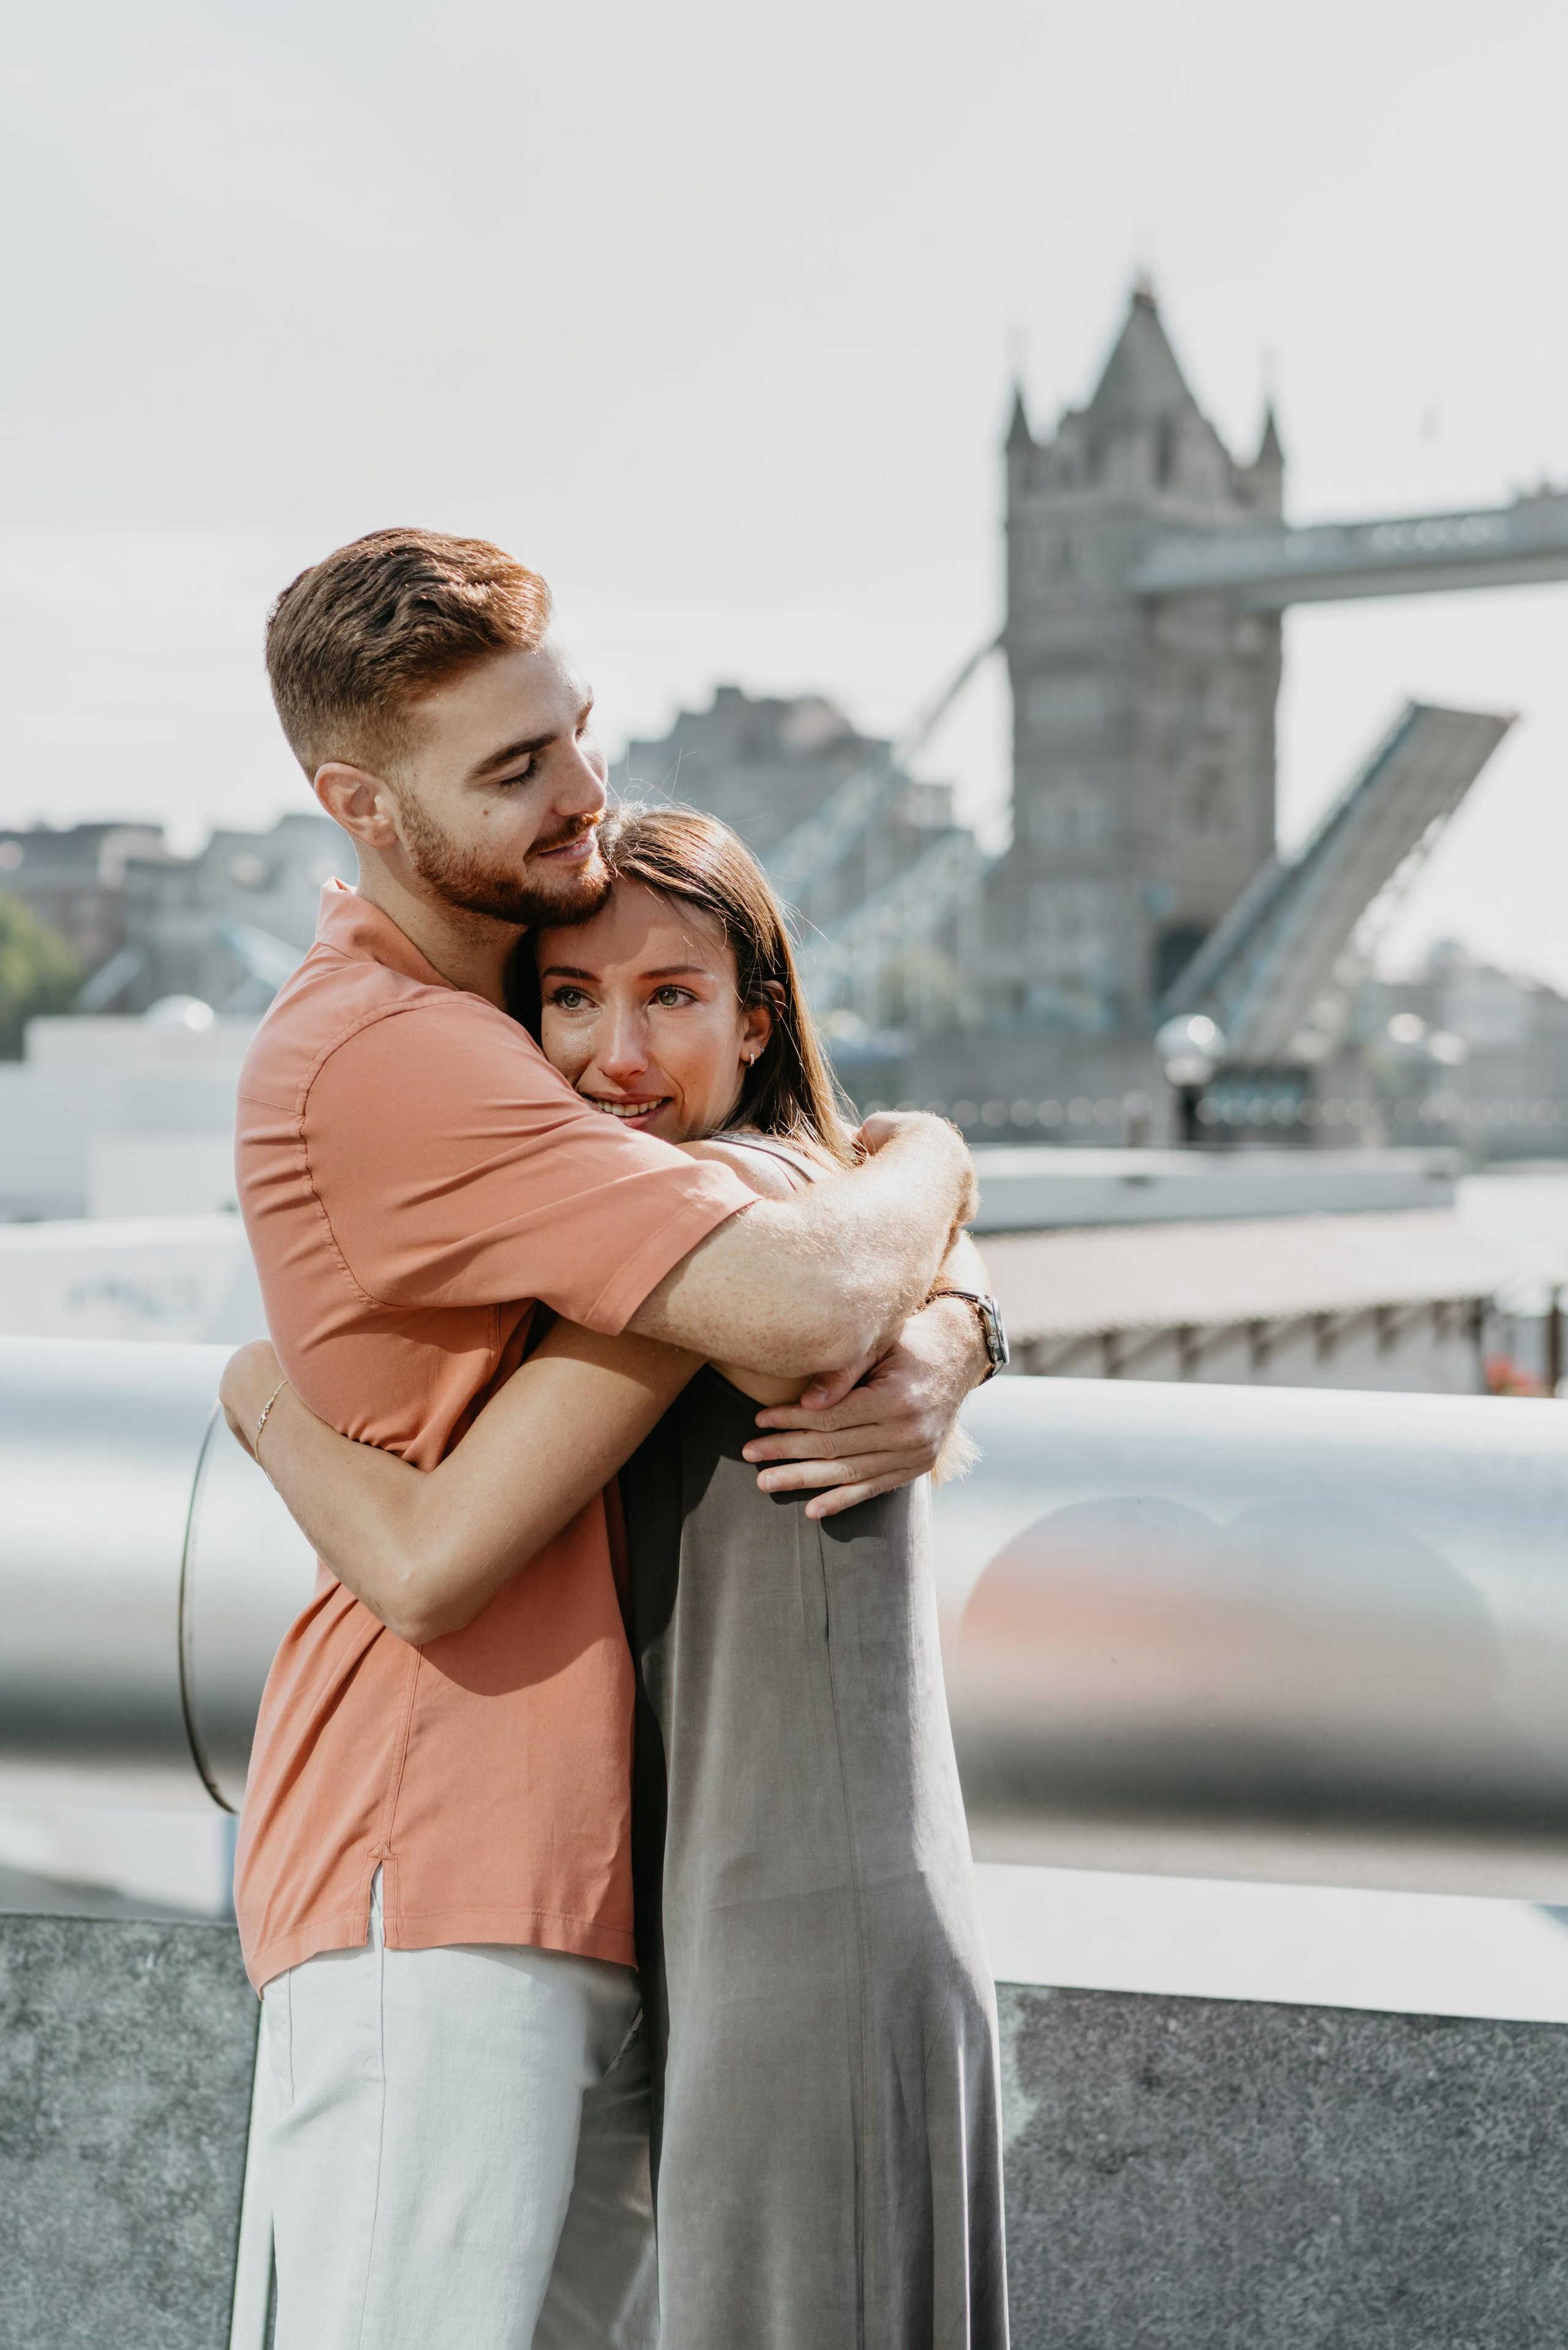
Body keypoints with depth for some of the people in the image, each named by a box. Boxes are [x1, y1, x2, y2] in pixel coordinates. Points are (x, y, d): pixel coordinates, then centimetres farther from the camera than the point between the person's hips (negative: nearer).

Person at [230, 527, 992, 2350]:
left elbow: (885, 1288, 15)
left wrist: (941, 1350, -11)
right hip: (431, 1879, -9)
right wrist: (928, 1160, -2)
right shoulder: (384, 1056, -17)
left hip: (586, 1870, 9)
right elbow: (807, 1299, -25)